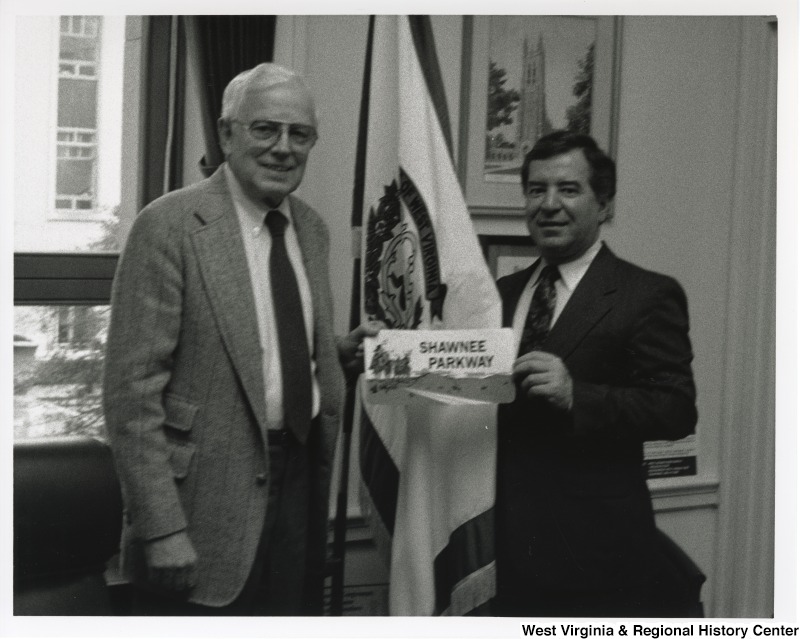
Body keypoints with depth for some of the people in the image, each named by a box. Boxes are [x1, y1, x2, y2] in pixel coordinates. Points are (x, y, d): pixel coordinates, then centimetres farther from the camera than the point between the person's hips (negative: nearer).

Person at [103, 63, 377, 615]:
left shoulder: (312, 228, 9)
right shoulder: (170, 226, -13)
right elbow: (133, 392, -15)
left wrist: (341, 353, 1)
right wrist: (162, 529, -18)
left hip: (302, 481, 7)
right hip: (212, 499, -6)